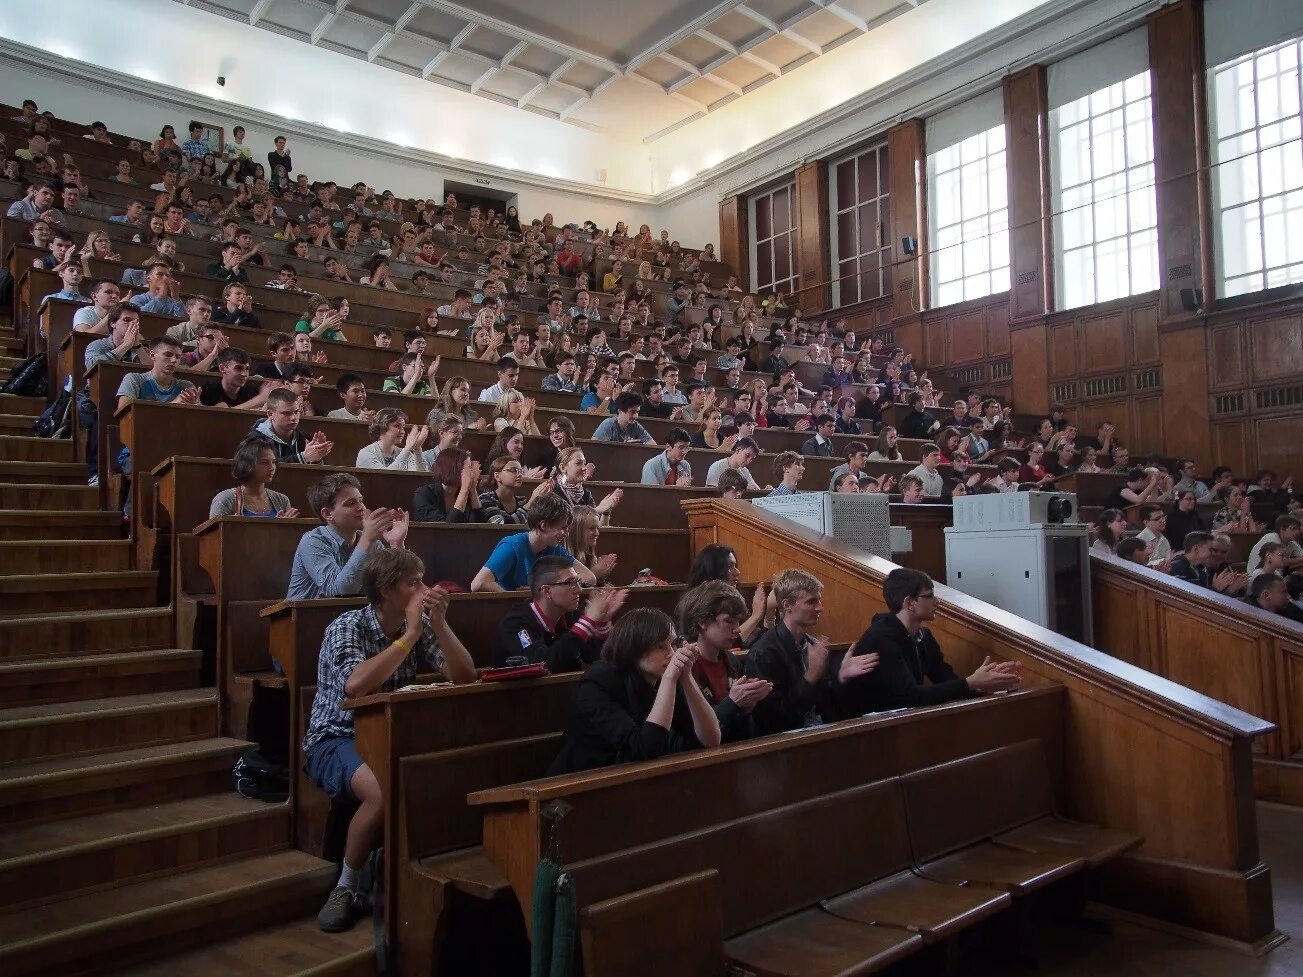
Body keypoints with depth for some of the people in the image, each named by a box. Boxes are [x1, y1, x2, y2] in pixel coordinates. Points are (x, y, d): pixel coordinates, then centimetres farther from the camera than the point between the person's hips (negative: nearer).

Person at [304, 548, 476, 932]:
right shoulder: (347, 626, -14)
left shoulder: (418, 625, 2)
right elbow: (355, 685, -34)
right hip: (336, 740, -5)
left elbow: (465, 677, -5)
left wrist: (439, 623, -17)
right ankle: (347, 888, -11)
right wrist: (411, 634, -28)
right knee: (384, 790, -36)